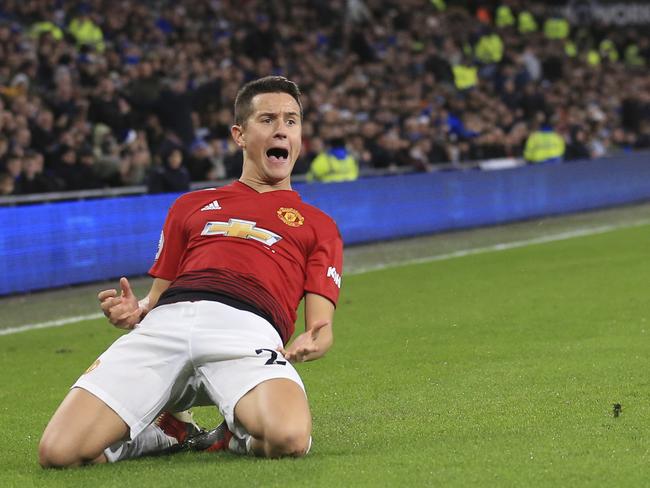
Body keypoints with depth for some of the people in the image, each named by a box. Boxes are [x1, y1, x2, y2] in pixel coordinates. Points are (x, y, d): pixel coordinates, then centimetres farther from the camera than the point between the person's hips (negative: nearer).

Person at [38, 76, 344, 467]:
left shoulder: (319, 225, 26)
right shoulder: (191, 206, 34)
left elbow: (321, 324, 15)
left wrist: (312, 342, -11)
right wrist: (134, 311, 6)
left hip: (248, 328, -2)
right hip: (167, 320, 2)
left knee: (289, 439, -37)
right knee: (59, 452, -20)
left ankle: (240, 434, 1)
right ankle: (167, 433, 10)